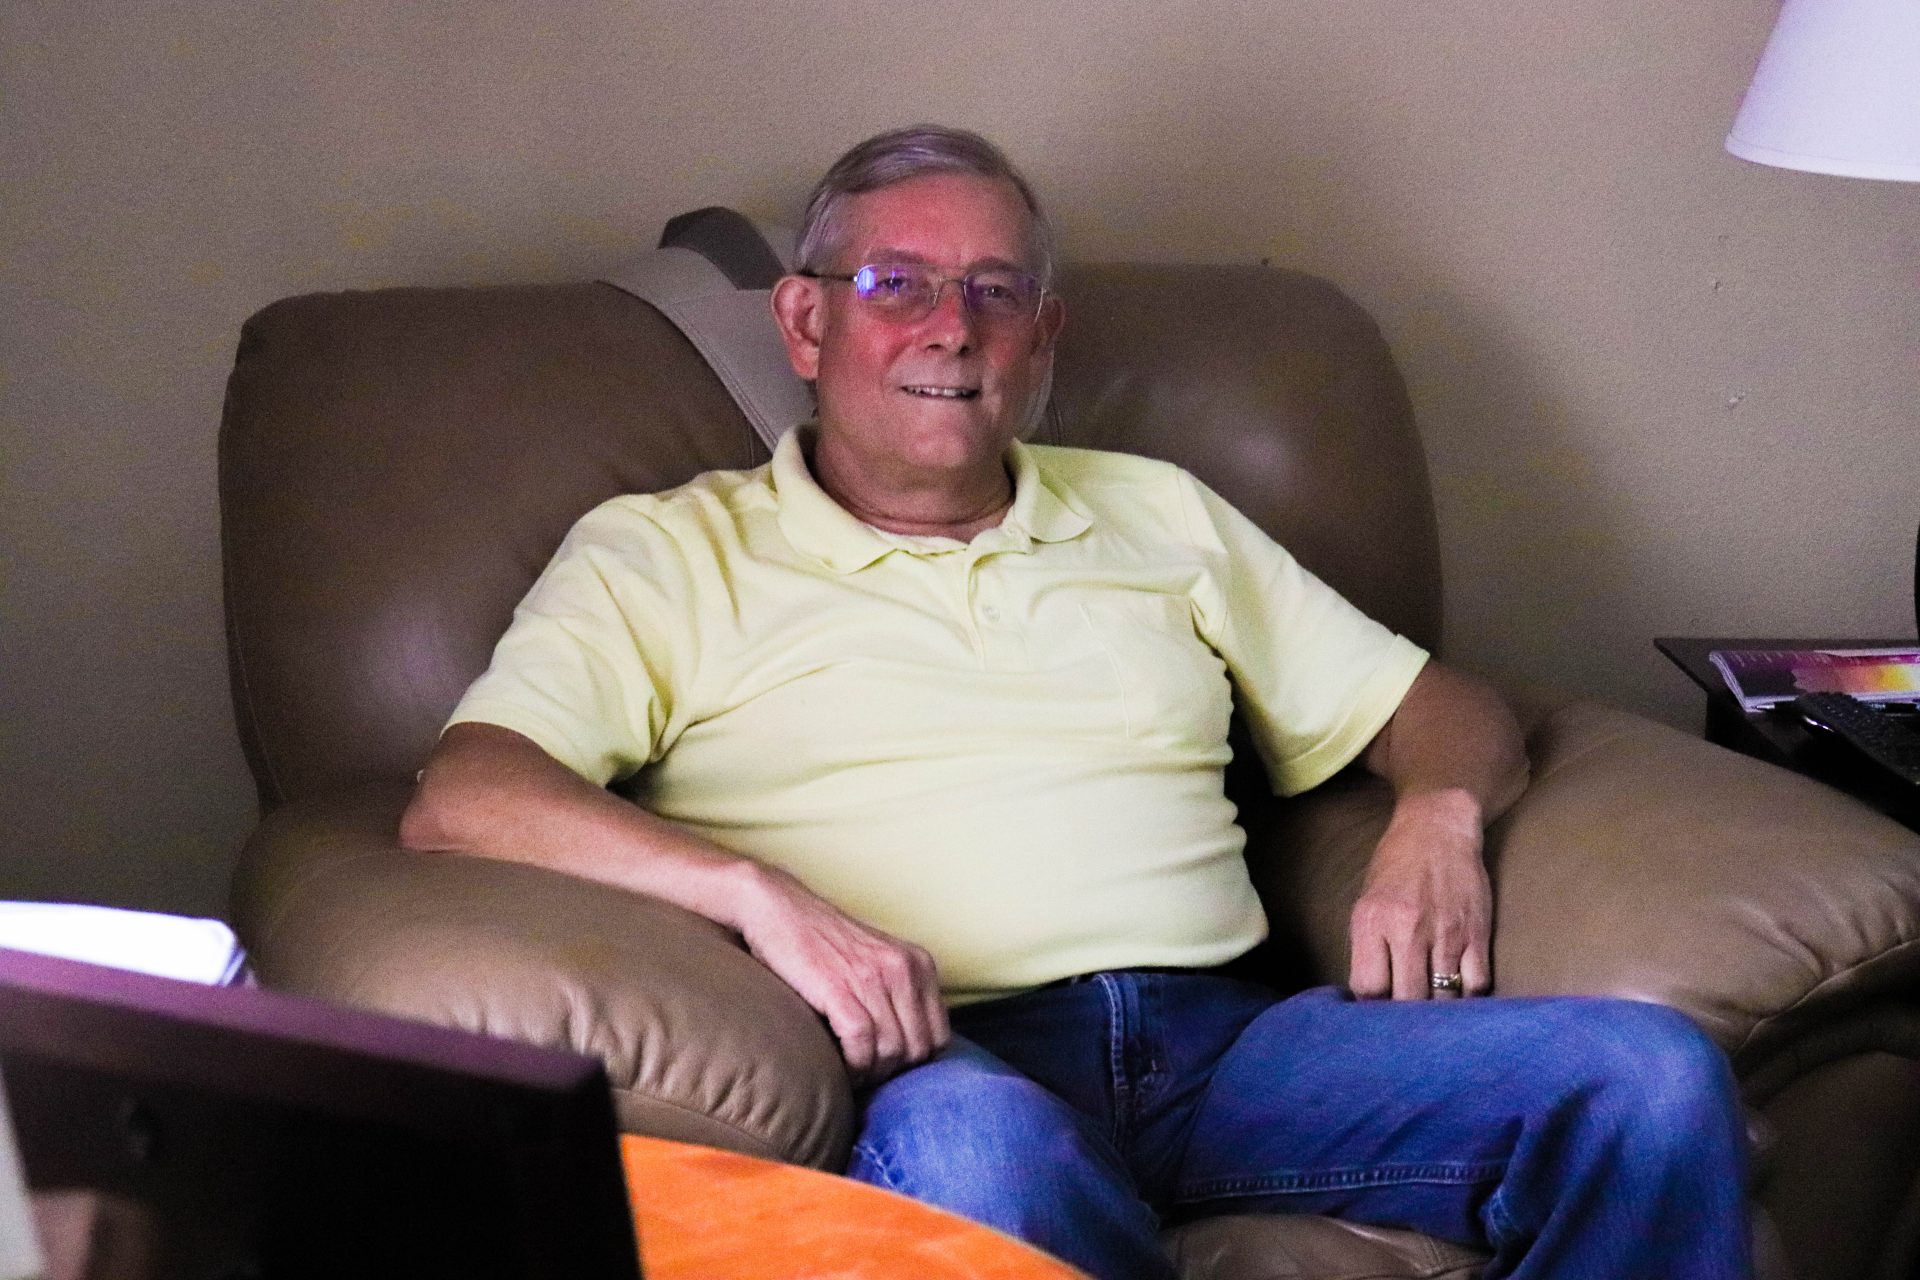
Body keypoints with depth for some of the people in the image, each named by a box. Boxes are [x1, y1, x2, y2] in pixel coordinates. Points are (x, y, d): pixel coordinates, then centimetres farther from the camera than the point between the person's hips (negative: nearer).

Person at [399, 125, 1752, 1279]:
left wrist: (1437, 818, 2)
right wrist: (757, 889, -19)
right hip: (938, 1063, -4)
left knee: (1650, 1074, -18)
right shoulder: (666, 554, 12)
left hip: (1228, 1038, 5)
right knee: (972, 1141, -42)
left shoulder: (1160, 516, 25)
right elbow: (459, 800, -3)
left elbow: (1440, 706, 28)